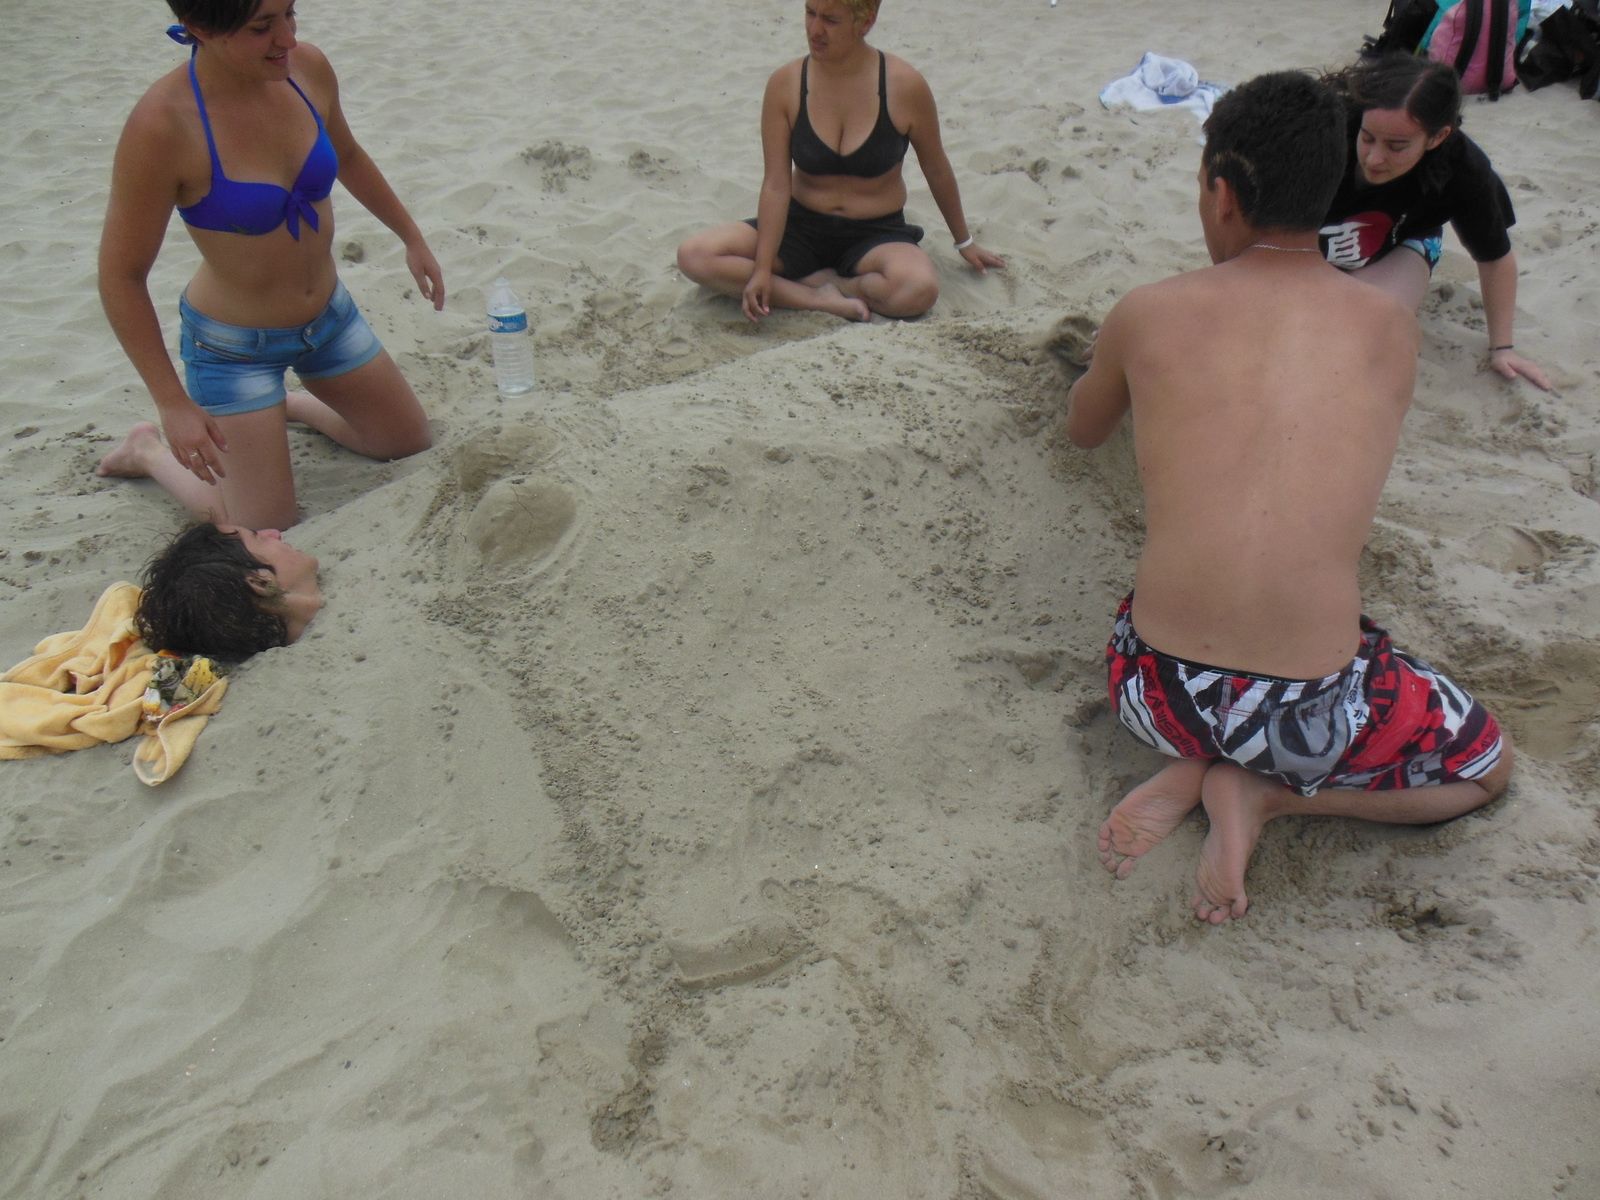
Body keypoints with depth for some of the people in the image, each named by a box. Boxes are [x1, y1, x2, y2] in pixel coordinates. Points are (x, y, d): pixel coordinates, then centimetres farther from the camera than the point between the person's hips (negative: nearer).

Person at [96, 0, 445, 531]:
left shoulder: (307, 67, -13)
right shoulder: (161, 124, -29)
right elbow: (121, 276, -21)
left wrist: (412, 238, 19)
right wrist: (173, 404, -20)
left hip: (329, 313, 6)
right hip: (234, 346, -6)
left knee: (411, 442, 19)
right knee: (269, 539, -1)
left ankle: (286, 405, 40)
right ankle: (150, 452, 24)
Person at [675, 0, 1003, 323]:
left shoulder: (904, 85, -12)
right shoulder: (785, 84, -10)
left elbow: (936, 169, 2)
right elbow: (776, 185, -12)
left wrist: (964, 241, 12)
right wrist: (762, 269, -22)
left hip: (877, 234, -2)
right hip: (801, 227, 2)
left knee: (919, 290, -37)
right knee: (694, 256, -21)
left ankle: (821, 283, -10)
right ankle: (823, 299, -23)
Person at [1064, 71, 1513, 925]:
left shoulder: (1148, 315, -1)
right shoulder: (1392, 330, 1)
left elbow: (1082, 432, 21)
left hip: (1157, 694, 3)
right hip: (1311, 717, -2)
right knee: (1487, 766, 30)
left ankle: (1193, 772, 11)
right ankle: (1261, 792, 7)